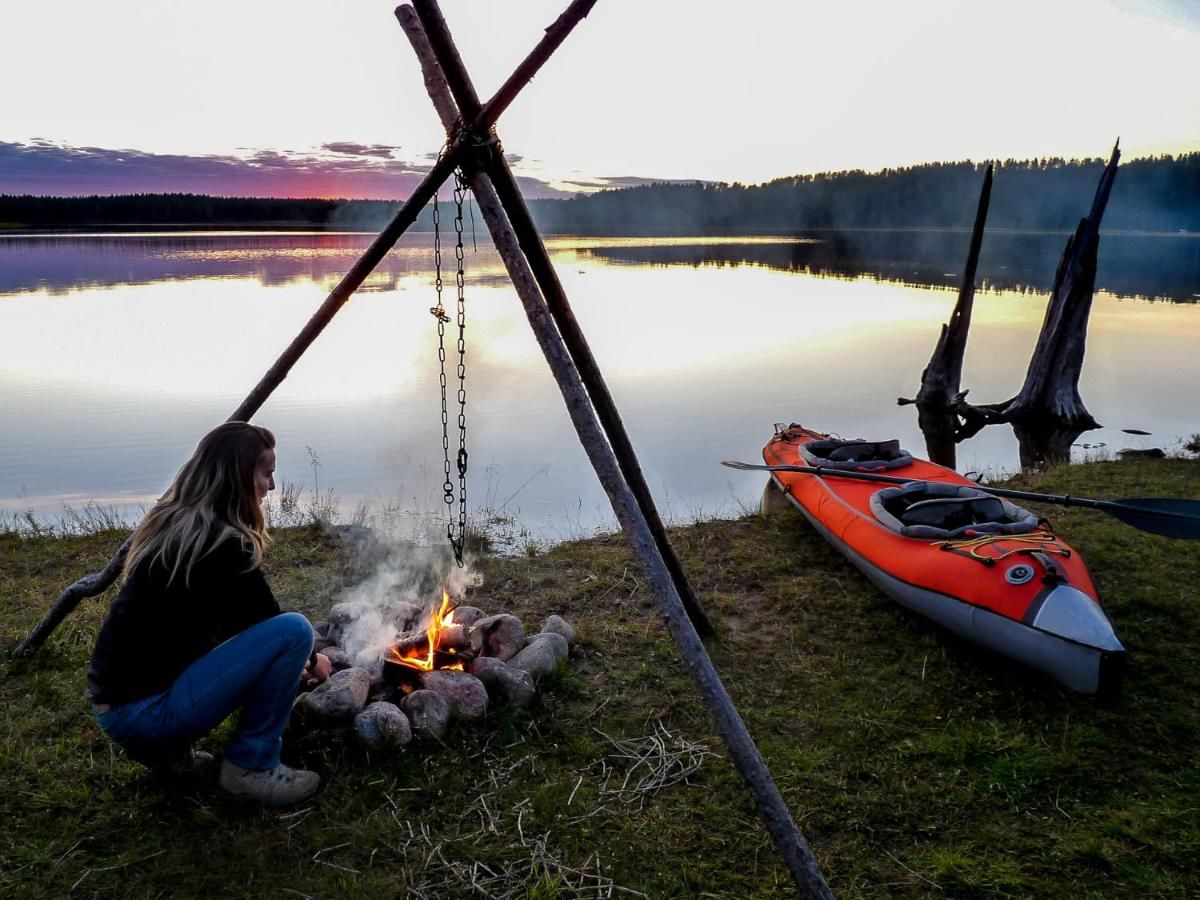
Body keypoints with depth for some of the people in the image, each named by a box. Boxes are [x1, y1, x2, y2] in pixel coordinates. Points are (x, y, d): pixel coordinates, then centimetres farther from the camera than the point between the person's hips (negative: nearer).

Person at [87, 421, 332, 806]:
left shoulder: (170, 524, 10)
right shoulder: (221, 542, -18)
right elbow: (269, 622, -6)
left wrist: (286, 663, 21)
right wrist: (310, 660, 14)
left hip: (115, 703, 9)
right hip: (143, 709, -9)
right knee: (294, 630, -14)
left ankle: (163, 747, 17)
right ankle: (251, 767, -3)